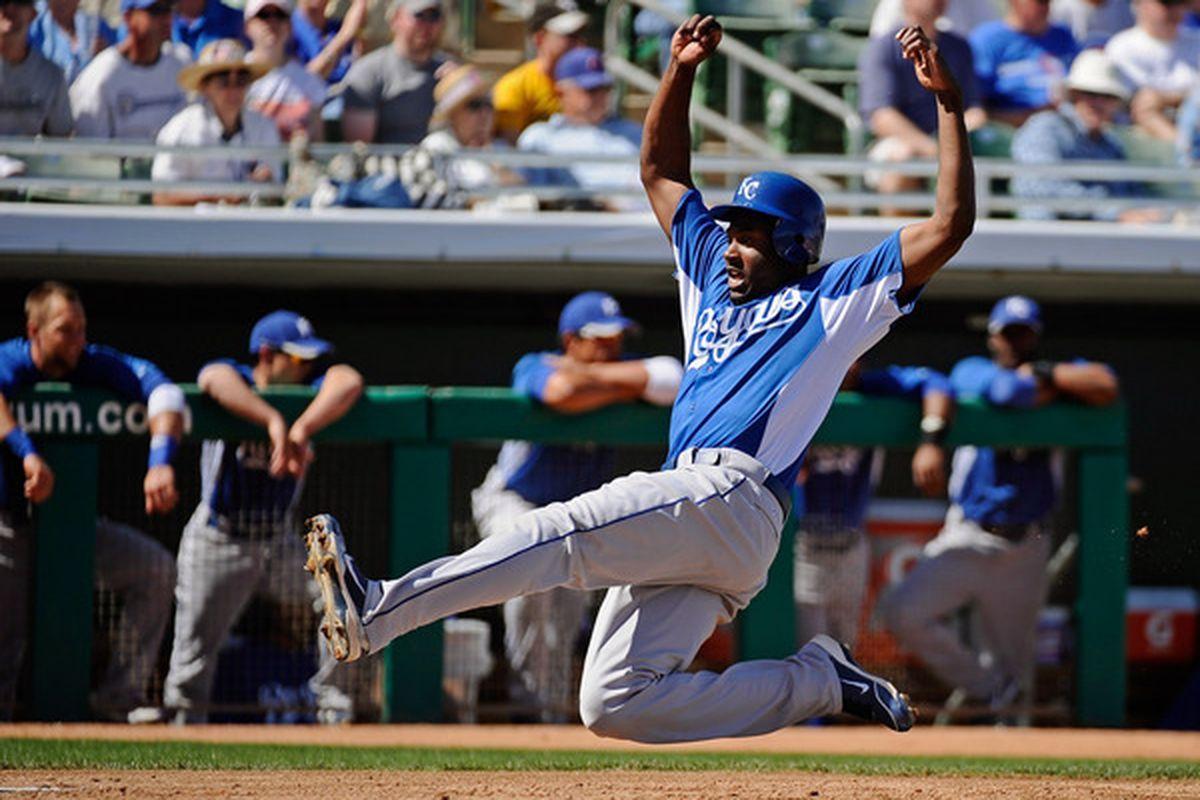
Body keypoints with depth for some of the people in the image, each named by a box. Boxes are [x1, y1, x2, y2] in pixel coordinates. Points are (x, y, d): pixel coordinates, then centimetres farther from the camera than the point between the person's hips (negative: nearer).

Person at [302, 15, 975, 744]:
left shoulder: (835, 299, 11)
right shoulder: (715, 279, 31)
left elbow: (951, 225, 5)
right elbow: (661, 171, 38)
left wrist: (949, 104, 0)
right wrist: (680, 71, 25)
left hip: (734, 499, -9)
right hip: (685, 514, 9)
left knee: (560, 533, -25)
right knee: (615, 703, -4)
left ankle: (377, 610, -38)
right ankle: (820, 682, 1)